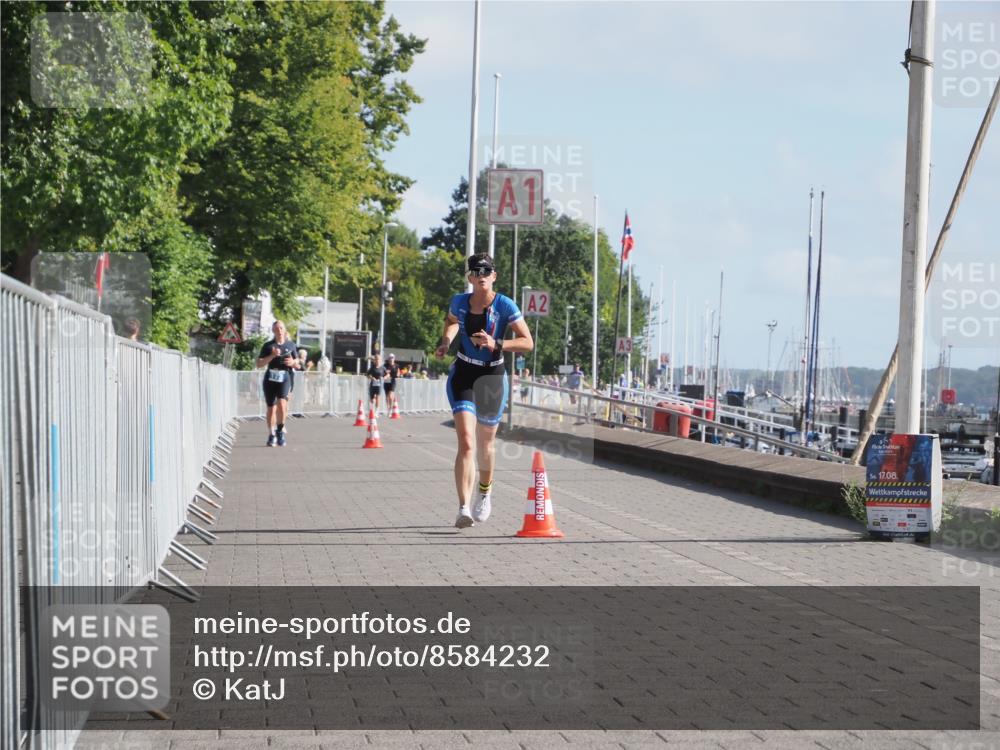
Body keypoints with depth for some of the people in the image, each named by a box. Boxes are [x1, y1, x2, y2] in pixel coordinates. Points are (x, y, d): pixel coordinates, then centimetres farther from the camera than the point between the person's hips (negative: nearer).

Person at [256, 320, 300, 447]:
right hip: (270, 379, 1)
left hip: (284, 379, -1)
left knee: (282, 403, -22)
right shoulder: (268, 346, 5)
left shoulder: (290, 345, 10)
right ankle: (271, 435, 19)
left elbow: (297, 365, 19)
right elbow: (259, 363, -1)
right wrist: (272, 355, -13)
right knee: (271, 408, 6)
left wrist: (293, 363, -5)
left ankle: (280, 430, -4)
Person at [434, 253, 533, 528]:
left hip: (493, 377, 0)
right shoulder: (459, 302, -2)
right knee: (465, 443, -17)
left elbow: (528, 343, -13)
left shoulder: (504, 306, -12)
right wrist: (446, 340, 4)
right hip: (463, 375, 0)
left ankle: (484, 493, 46)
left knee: (485, 444, 16)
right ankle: (464, 509, -23)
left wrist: (496, 344, -25)